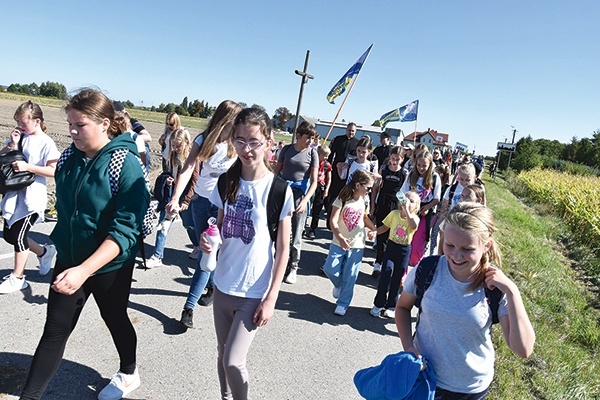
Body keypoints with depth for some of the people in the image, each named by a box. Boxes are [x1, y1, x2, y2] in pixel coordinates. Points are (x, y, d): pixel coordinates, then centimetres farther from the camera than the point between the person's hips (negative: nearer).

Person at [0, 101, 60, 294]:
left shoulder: (46, 142, -10)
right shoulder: (19, 137, 7)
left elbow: (53, 171, -16)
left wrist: (28, 167, -23)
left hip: (31, 197, -7)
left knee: (18, 236, -2)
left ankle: (17, 278, 16)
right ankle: (44, 252, 34)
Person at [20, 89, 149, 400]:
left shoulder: (126, 164, -21)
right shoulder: (69, 157, -3)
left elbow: (125, 230, -27)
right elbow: (63, 208, 13)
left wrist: (85, 270, -34)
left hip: (110, 266, -4)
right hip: (68, 261, 4)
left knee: (115, 319, 18)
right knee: (54, 331, 9)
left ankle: (129, 374, 44)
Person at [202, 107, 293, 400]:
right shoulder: (227, 181, -1)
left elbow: (283, 249, -10)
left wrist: (271, 298, -11)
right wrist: (208, 239, -11)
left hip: (254, 291, -5)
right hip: (223, 284, 5)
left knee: (233, 362, -4)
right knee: (223, 354, 18)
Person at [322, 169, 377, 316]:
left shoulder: (364, 201, 2)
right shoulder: (342, 199, -13)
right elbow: (333, 221, -20)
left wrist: (375, 229, 5)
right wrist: (340, 237, -35)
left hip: (357, 245, 2)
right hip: (339, 242, -2)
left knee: (349, 277, 4)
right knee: (330, 269, -6)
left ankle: (343, 304, 19)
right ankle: (339, 285, 27)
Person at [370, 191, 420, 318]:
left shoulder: (414, 218, -10)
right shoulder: (394, 213, -4)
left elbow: (414, 226, -34)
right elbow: (384, 227, 7)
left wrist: (407, 210, -37)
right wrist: (374, 232, -8)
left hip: (404, 250, -1)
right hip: (391, 247, 1)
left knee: (397, 279, 10)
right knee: (385, 275, -6)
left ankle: (391, 306, 27)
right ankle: (378, 304, 11)